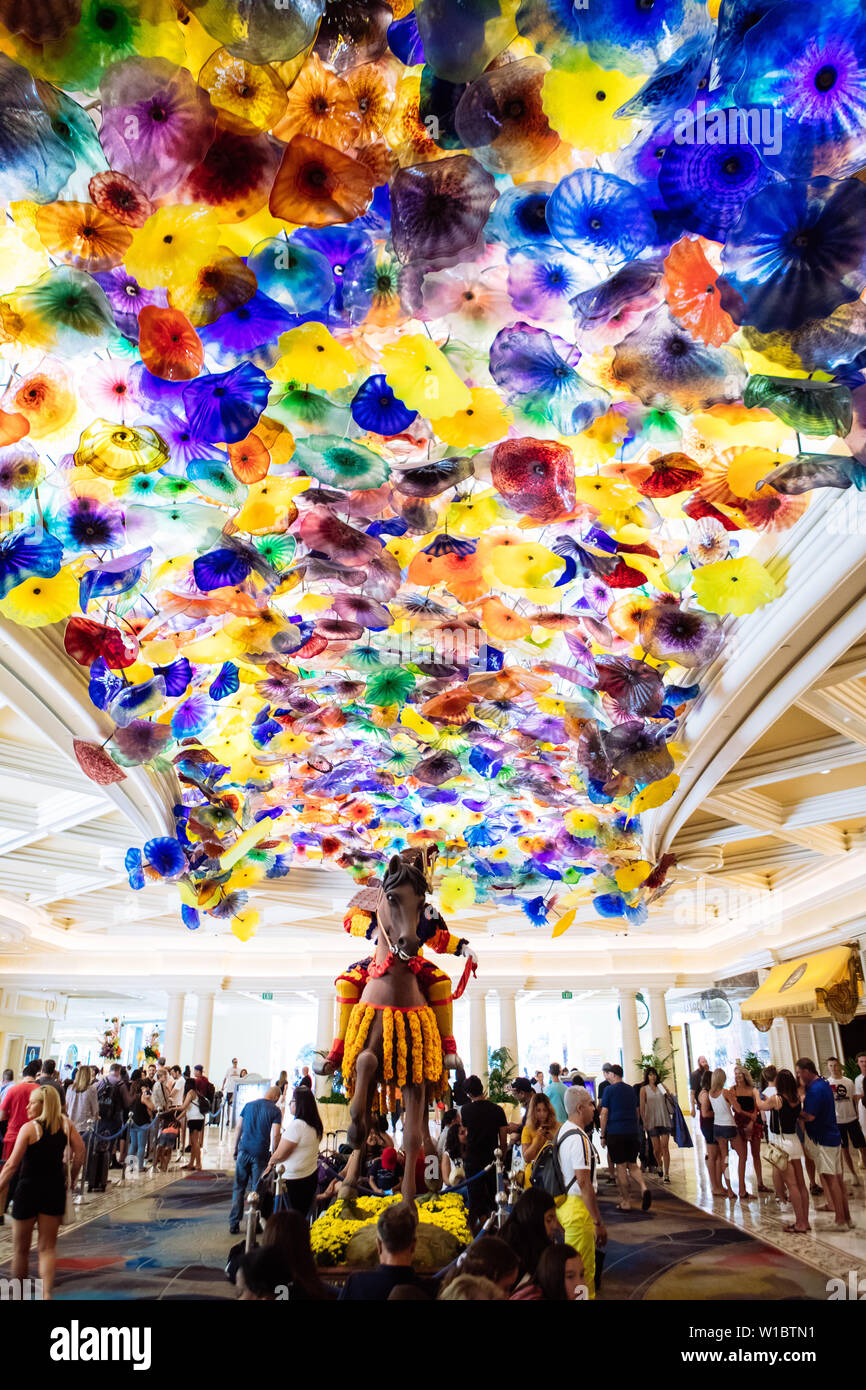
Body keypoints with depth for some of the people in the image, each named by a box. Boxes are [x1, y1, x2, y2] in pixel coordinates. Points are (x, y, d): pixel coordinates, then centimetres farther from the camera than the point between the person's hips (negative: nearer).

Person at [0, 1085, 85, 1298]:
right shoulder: (66, 1124, -1)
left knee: (20, 1248, 14)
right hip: (55, 1189, 3)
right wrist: (71, 1179, 8)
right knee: (47, 1248, 11)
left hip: (28, 1188, -3)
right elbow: (79, 1152, -5)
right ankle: (46, 1293, -1)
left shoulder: (29, 1128, -12)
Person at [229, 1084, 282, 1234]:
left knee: (239, 1188, 11)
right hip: (260, 1154, -3)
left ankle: (233, 1224, 10)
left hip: (244, 1151, 3)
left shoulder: (249, 1105, 9)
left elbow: (238, 1129, 9)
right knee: (257, 1190, 8)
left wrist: (235, 1150, 16)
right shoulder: (274, 1110, -2)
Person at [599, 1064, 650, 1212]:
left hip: (615, 1133, -5)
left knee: (620, 1167, 3)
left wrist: (602, 1135, -2)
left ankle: (625, 1202, 6)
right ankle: (644, 1188, -11)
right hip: (633, 1132, 5)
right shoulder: (631, 1090, 12)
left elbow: (604, 1114, -7)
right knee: (632, 1164, 13)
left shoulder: (609, 1090, -5)